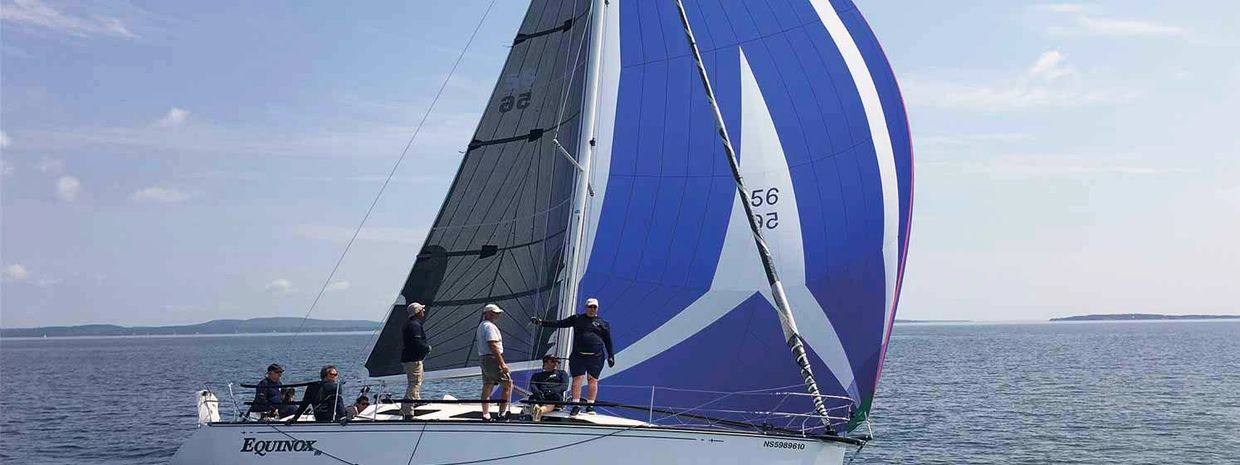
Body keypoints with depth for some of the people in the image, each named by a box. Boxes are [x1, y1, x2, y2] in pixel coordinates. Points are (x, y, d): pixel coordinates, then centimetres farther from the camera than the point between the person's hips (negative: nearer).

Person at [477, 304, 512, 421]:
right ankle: (502, 413, -11)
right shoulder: (490, 326, -13)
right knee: (507, 384, -7)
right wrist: (502, 363, -23)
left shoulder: (481, 326, 20)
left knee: (487, 387, 10)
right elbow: (493, 346, -21)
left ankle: (486, 415, 9)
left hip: (483, 359, 11)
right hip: (492, 359, -11)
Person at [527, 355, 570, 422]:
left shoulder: (561, 373, 28)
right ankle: (535, 408, -68)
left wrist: (553, 391, -13)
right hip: (540, 396, 2)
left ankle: (541, 410, -69)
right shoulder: (537, 375, 33)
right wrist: (537, 391, -13)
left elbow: (564, 386, 8)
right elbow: (532, 386, 13)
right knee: (533, 397, -34)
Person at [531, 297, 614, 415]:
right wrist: (542, 323, 4)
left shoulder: (603, 323, 13)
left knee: (593, 380, -3)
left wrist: (611, 356, 7)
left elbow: (608, 341, 14)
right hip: (578, 356, 0)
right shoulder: (577, 319, 13)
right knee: (577, 379, -7)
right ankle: (576, 405, -4)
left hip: (596, 357, 0)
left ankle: (590, 405, 4)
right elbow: (559, 323, 11)